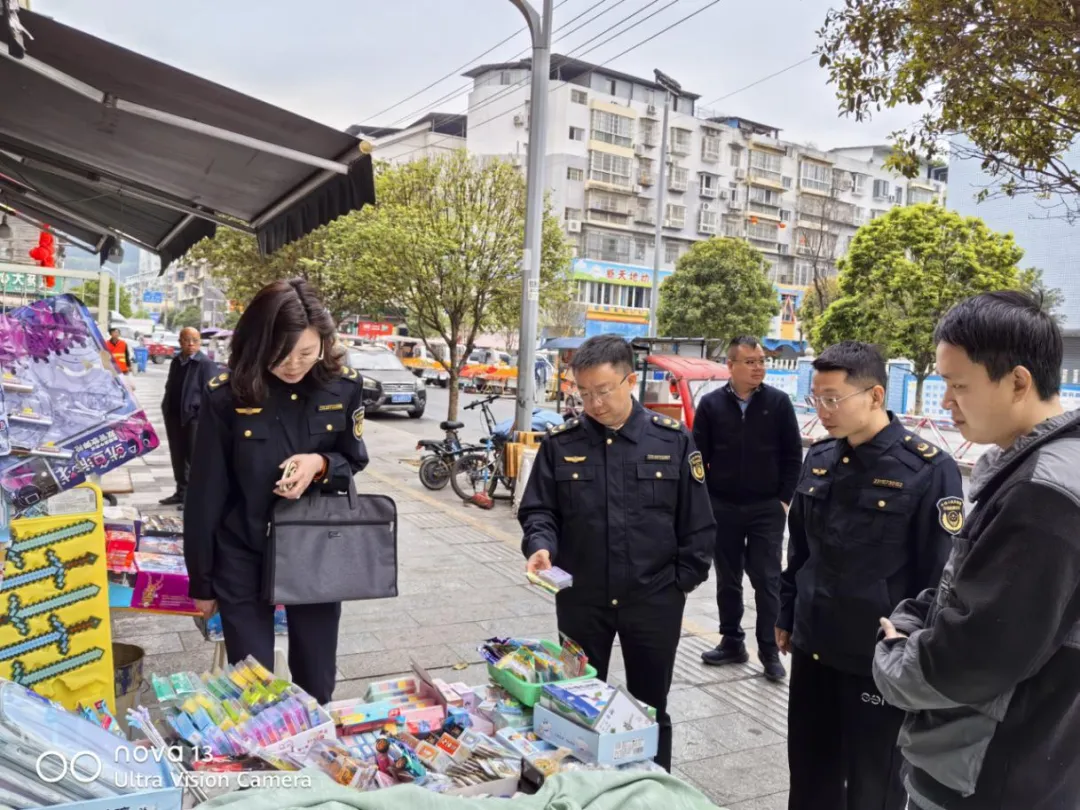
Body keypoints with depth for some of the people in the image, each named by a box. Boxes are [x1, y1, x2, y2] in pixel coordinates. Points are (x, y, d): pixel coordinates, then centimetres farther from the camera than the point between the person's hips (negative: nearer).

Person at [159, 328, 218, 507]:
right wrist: (166, 410, 14)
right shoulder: (176, 361, 13)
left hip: (195, 417, -7)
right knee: (178, 457, 14)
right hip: (175, 416, 7)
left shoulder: (206, 364, -10)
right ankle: (181, 492, 26)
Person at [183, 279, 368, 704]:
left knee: (316, 685, 15)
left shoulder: (343, 385, -9)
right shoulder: (225, 395, -15)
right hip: (244, 559, -2)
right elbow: (205, 495, -7)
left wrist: (321, 465, -19)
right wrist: (202, 581, -2)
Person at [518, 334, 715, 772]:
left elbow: (697, 522, 0)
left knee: (650, 708, 16)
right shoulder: (561, 443, -4)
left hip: (654, 600, -1)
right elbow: (538, 509, 0)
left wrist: (683, 582, -2)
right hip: (581, 599, 1)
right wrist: (541, 545, -20)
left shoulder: (672, 440, -5)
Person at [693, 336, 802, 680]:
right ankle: (732, 642, 24)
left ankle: (769, 650, 13)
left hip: (767, 509, -1)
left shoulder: (779, 402, -3)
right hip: (722, 508, 2)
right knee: (728, 580, 11)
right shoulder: (711, 404, -1)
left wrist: (784, 499, -3)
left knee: (767, 581, 2)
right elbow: (698, 456, 3)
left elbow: (792, 455, 1)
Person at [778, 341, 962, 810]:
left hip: (880, 660, -5)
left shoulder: (929, 470, -15)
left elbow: (939, 579, -12)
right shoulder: (818, 459, 4)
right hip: (813, 648, 6)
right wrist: (786, 617, 16)